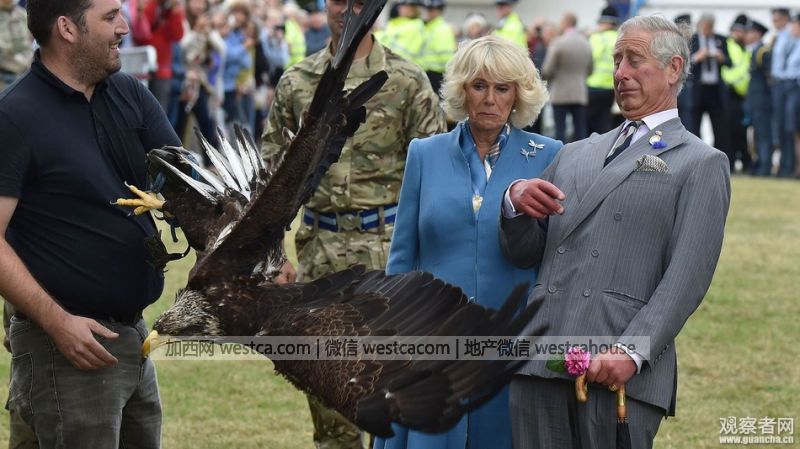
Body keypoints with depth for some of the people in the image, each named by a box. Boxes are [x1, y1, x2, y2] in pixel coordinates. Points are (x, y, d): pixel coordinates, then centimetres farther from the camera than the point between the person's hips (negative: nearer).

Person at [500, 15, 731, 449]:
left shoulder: (701, 164, 5)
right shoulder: (574, 155, 22)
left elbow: (687, 276, -6)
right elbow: (522, 253, 21)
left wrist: (632, 352, -18)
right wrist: (515, 201, 0)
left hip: (619, 370, -5)